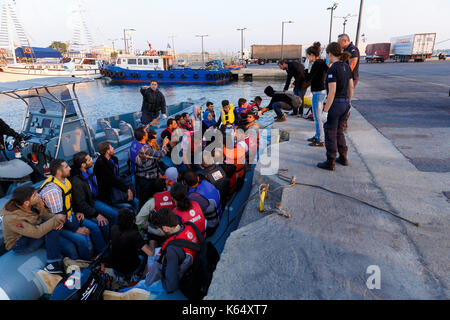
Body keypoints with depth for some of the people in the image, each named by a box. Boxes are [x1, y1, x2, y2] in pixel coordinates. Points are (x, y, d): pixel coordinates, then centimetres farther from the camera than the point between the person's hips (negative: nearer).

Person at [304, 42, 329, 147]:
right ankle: (317, 136, 30)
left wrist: (308, 72, 1)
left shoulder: (316, 64, -17)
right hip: (322, 91, 10)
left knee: (317, 118, -4)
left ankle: (321, 140, 2)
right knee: (317, 116, 18)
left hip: (318, 92, -10)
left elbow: (307, 80, -19)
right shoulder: (322, 63, 10)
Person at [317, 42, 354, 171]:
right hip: (345, 103, 8)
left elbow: (332, 92, -21)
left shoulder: (332, 69, -18)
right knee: (339, 131, 21)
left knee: (330, 134, 3)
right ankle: (343, 158, 29)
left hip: (335, 104, -8)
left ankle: (330, 163, 12)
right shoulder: (346, 66, 7)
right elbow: (351, 87, 12)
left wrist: (325, 111, -17)